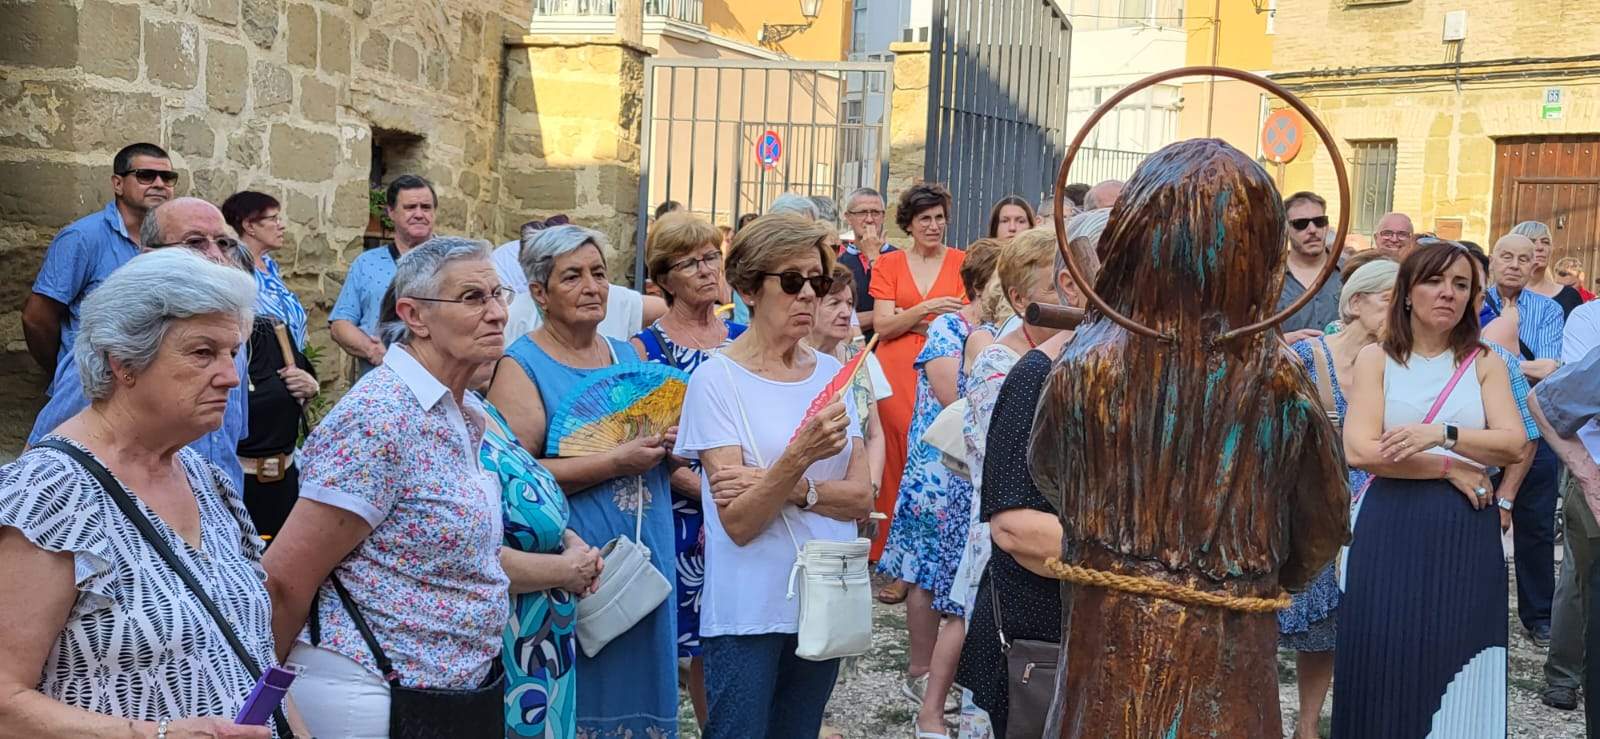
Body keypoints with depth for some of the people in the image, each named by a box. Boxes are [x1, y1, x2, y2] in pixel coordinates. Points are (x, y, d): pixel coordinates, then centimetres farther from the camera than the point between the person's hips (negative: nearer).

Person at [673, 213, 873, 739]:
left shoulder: (831, 373, 5)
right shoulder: (717, 379, -11)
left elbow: (861, 497, -2)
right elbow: (738, 522, -17)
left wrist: (790, 487, -19)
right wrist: (797, 458, -32)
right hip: (750, 610, -5)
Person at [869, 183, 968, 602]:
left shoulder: (962, 262, 8)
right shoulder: (889, 264, 10)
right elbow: (882, 325, 1)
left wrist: (909, 322, -7)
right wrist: (927, 308, -14)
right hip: (897, 374, 1)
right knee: (899, 461, -2)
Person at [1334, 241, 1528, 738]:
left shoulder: (1485, 364, 8)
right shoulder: (1376, 359, 3)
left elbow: (1513, 445, -6)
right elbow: (1359, 451, -9)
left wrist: (1442, 435, -20)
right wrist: (1449, 468, -10)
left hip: (1465, 534, 1)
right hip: (1389, 530, -1)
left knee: (1455, 661, 3)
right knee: (1384, 664, 0)